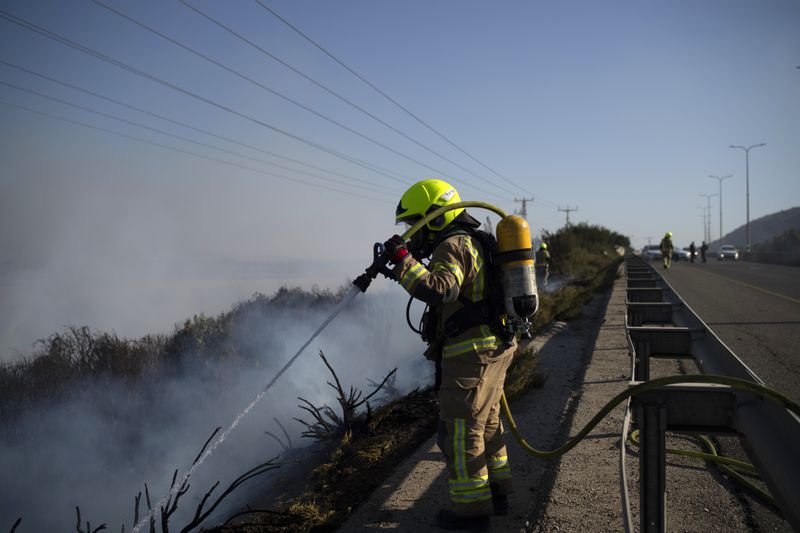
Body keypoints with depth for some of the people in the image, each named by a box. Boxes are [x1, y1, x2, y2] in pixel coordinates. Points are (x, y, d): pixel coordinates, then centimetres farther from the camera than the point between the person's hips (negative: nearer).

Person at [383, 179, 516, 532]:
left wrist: (404, 261, -26)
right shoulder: (474, 242, 17)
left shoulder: (452, 246, -15)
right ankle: (496, 493, 34)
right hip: (495, 348, 10)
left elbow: (440, 291, -32)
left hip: (471, 354, -10)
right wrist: (411, 265, 11)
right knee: (487, 422, 21)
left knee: (460, 430, 0)